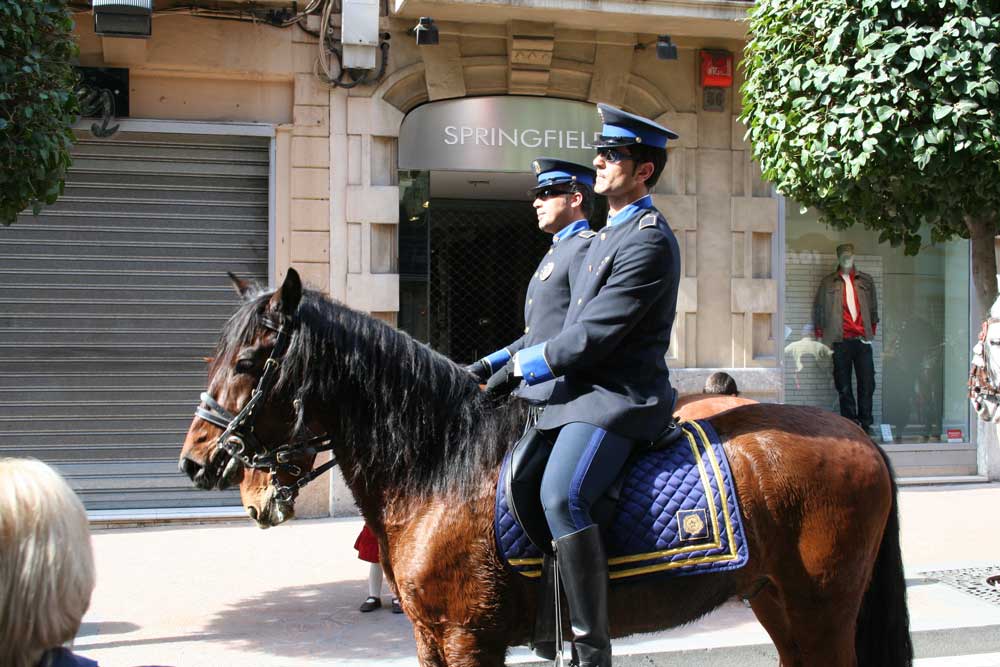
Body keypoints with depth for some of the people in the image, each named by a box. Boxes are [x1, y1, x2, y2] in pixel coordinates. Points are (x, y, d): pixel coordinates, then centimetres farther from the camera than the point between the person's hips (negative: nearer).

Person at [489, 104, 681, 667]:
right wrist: (520, 369, 12)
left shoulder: (648, 241, -13)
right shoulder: (612, 233, 20)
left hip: (619, 398, -11)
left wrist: (523, 365, -10)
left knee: (562, 496, -30)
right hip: (589, 389, 11)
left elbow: (594, 334, -19)